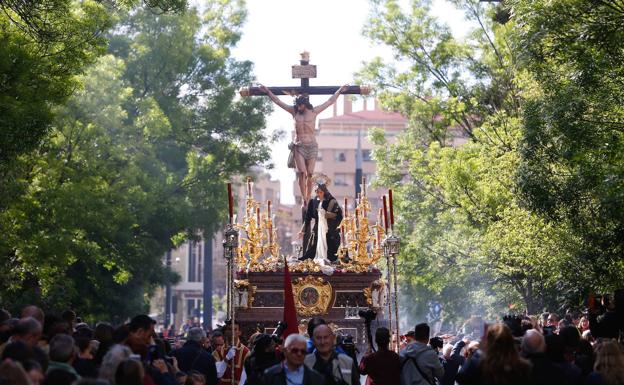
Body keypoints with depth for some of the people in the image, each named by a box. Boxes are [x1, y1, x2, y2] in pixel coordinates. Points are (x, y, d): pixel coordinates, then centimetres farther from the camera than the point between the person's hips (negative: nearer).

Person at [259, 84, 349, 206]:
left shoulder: (314, 112, 4)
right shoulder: (294, 111, 6)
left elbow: (330, 102, 10)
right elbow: (278, 102, 10)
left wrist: (340, 91, 13)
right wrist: (267, 92, 9)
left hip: (312, 146, 0)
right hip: (299, 146, 0)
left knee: (310, 174, -2)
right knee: (301, 172, -11)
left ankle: (308, 199, 5)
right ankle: (303, 199, -9)